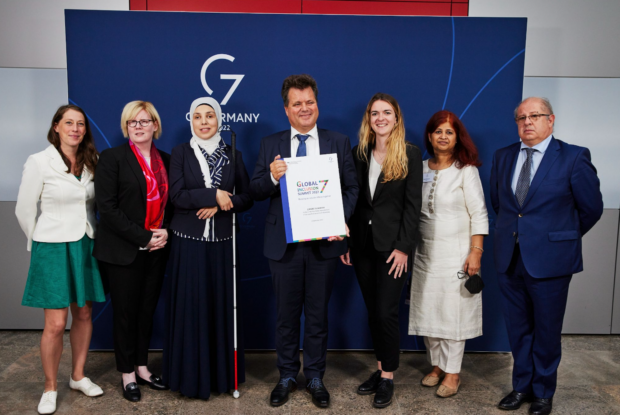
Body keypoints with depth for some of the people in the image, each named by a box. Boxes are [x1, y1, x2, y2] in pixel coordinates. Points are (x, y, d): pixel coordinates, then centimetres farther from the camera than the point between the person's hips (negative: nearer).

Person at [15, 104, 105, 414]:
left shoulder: (91, 162, 6)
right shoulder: (39, 162, -8)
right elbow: (24, 210, -3)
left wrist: (91, 238, 9)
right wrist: (40, 243, 5)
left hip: (85, 246, 5)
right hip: (53, 248, -5)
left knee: (84, 314, 11)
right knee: (56, 323, -3)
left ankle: (78, 376, 28)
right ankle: (50, 388, 16)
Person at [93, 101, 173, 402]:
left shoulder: (165, 160, 9)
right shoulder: (112, 158, -5)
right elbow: (107, 208, -13)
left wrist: (165, 231, -5)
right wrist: (144, 237, -16)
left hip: (156, 250, 4)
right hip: (123, 251, -4)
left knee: (147, 310, 12)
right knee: (125, 312, 6)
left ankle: (142, 367, 27)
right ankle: (127, 374, 21)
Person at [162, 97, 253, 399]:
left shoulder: (232, 154, 7)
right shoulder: (181, 152, 2)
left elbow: (247, 198, 4)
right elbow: (176, 196, -10)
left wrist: (221, 206, -12)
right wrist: (214, 195, -14)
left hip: (222, 241, 2)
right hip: (189, 241, -1)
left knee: (222, 305, 7)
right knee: (190, 307, 2)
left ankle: (222, 372, 22)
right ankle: (191, 375, 17)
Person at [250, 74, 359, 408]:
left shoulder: (339, 142, 5)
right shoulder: (270, 144, 5)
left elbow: (351, 188, 2)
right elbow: (255, 192, 1)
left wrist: (341, 220, -15)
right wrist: (271, 177, -20)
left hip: (324, 242, 0)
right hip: (284, 243, 0)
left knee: (317, 314, 12)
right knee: (286, 314, 12)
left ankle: (315, 377, 29)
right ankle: (287, 376, 31)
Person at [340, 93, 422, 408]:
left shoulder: (410, 154, -3)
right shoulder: (359, 153, 8)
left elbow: (413, 204, -7)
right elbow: (352, 200, 8)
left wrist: (404, 247, -14)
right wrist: (346, 242, 2)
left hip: (392, 244, -4)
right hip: (362, 243, 4)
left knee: (386, 311, -2)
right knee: (372, 311, 12)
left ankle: (388, 378, 14)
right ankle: (380, 369, 26)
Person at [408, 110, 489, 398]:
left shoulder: (466, 170, -5)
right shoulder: (420, 169, 6)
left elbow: (479, 214, -7)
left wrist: (476, 252, -14)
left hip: (455, 253, -4)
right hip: (425, 252, 4)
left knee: (453, 312, 2)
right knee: (427, 311, 10)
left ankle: (453, 373, 15)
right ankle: (436, 365, 27)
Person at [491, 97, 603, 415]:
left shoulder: (574, 157, -7)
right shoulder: (503, 157, 6)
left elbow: (591, 208, 0)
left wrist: (565, 236, 9)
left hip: (549, 261, -4)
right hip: (509, 259, 4)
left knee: (546, 331, 11)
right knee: (518, 329, 15)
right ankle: (521, 386, 33)